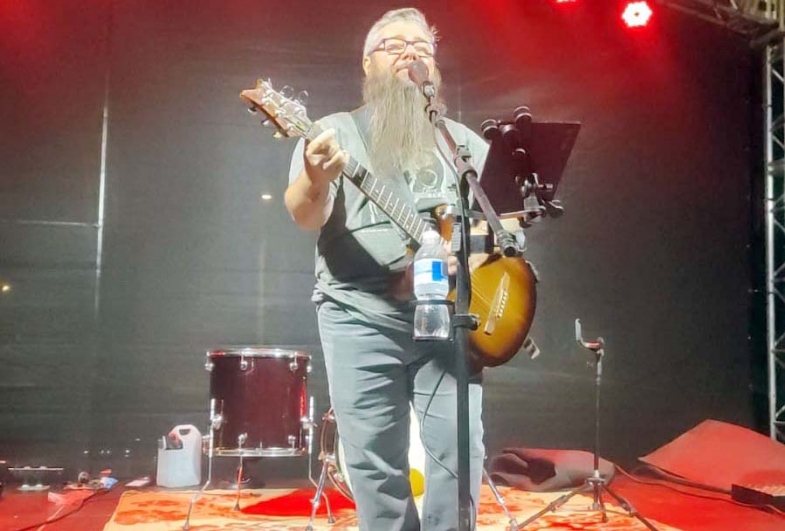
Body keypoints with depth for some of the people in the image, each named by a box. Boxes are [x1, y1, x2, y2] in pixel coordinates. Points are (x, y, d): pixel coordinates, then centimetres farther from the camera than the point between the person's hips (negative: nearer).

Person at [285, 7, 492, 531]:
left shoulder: (465, 141, 15)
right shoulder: (336, 131, 6)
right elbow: (306, 217, -8)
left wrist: (474, 252, -8)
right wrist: (316, 180, -31)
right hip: (360, 316, -2)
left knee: (459, 448, -3)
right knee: (375, 457, 3)